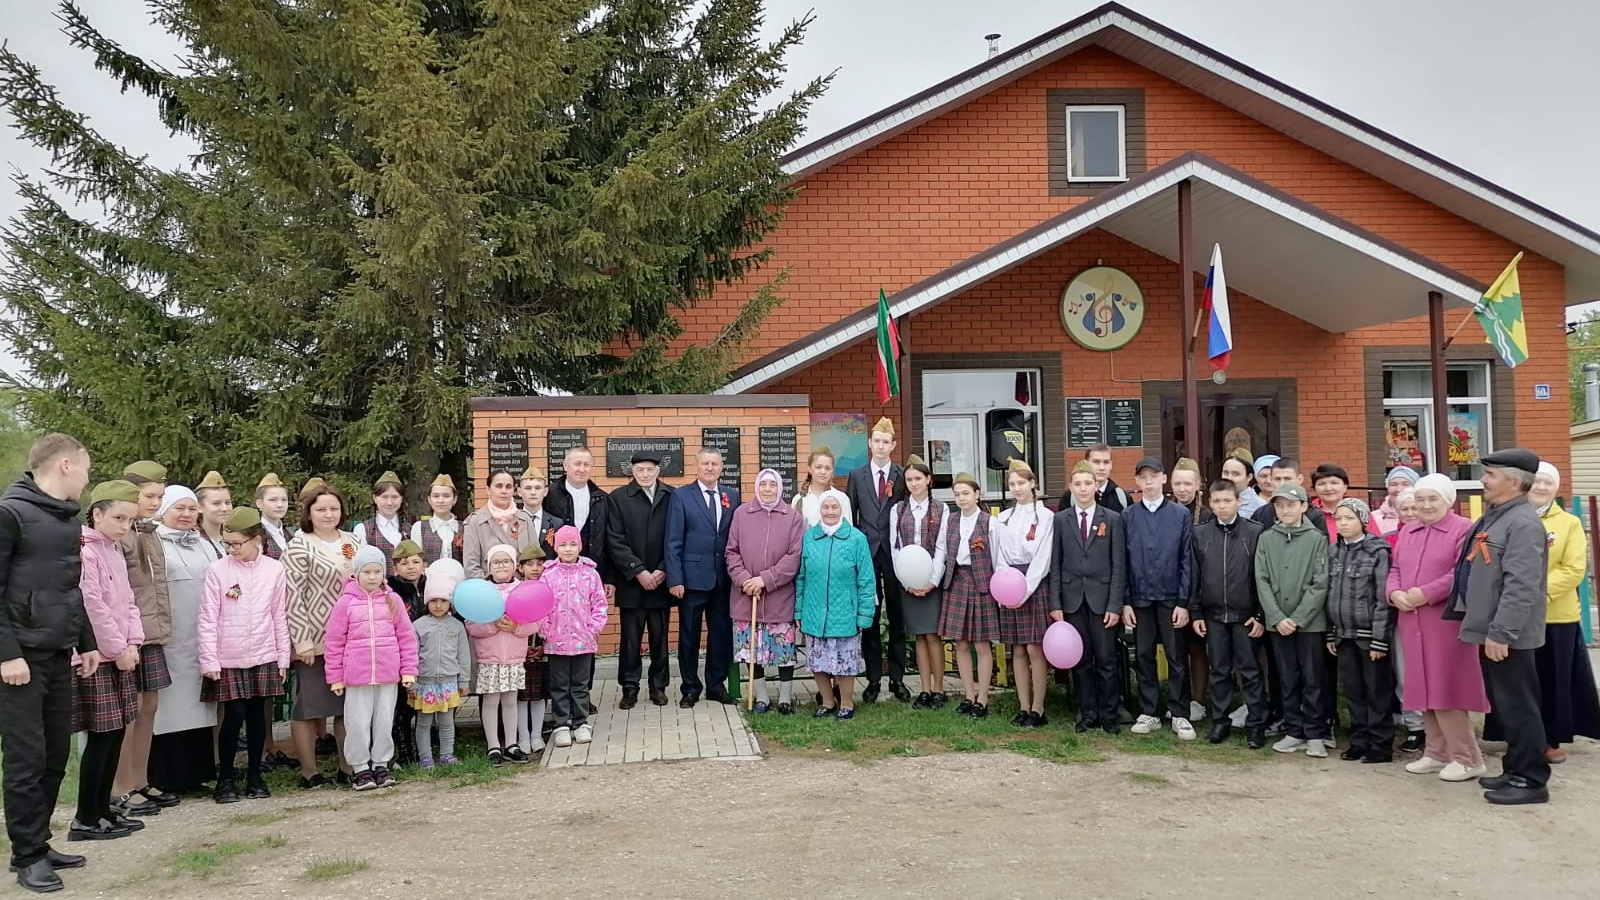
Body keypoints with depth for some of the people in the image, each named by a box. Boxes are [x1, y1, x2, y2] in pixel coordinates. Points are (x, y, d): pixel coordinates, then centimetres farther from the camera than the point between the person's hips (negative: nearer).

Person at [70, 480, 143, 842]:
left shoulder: (115, 551, 14)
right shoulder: (85, 551, -14)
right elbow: (92, 606, -18)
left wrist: (133, 642, 2)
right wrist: (118, 650, -13)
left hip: (119, 653, 9)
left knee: (116, 734, 10)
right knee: (101, 736, -6)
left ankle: (103, 810, 18)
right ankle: (85, 820, 2)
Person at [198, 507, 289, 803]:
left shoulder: (274, 570, 0)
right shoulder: (217, 570, -5)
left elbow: (280, 617, 5)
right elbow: (208, 618, -5)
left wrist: (283, 657, 6)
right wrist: (209, 661, -8)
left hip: (263, 657, 2)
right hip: (228, 659, -2)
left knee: (257, 714, 8)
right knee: (234, 715, -2)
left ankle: (254, 776, 20)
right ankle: (225, 779, 13)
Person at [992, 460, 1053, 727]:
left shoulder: (1045, 516, -3)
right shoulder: (1002, 519, 12)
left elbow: (1043, 558, -8)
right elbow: (999, 557, 10)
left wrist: (1025, 590, -13)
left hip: (1036, 586, -5)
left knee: (1035, 649, -5)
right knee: (1018, 651, 7)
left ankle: (1038, 709, 1)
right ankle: (1023, 708, 12)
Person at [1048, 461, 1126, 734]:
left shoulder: (1112, 519, 2)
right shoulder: (1061, 520, 6)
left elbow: (1119, 565, -1)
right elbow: (1055, 565, 4)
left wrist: (1115, 604, -7)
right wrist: (1055, 603, -3)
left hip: (1101, 597, -1)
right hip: (1073, 598, 1)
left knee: (1106, 659, 1)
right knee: (1081, 660, 7)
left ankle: (1108, 716, 12)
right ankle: (1087, 714, 17)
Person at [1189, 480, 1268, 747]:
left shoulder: (1255, 532, -4)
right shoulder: (1200, 533, 3)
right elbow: (1194, 575, 6)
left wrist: (1261, 615, -7)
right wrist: (1195, 612, 3)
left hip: (1245, 615, -2)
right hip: (1213, 615, 2)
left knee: (1250, 672, 4)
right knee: (1219, 671, 11)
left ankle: (1256, 724, 12)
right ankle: (1220, 721, 19)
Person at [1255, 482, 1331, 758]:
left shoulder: (1316, 539, -2)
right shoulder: (1266, 539, 5)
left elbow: (1320, 584, -7)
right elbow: (1262, 582, 1)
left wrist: (1297, 618, -13)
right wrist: (1277, 618, -9)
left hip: (1310, 622, -3)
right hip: (1278, 622, 3)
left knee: (1312, 681, 3)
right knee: (1288, 680, 10)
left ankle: (1315, 735, 12)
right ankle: (1293, 732, 18)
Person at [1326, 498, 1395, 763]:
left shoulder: (1378, 552, -9)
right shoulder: (1334, 552, 9)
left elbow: (1384, 598, -13)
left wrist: (1380, 638, -16)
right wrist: (1331, 634, 9)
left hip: (1369, 634, -6)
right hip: (1345, 634, 6)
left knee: (1377, 692, 3)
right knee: (1353, 691, 11)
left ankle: (1381, 746, 11)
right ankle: (1359, 742, 21)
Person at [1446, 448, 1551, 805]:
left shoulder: (1523, 523, -17)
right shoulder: (1494, 517, 14)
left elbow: (1521, 586, -24)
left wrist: (1500, 633, -25)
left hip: (1506, 636, -10)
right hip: (1490, 630, 10)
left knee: (1517, 707, -2)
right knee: (1503, 706, 16)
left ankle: (1531, 780, 7)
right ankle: (1515, 770, 26)